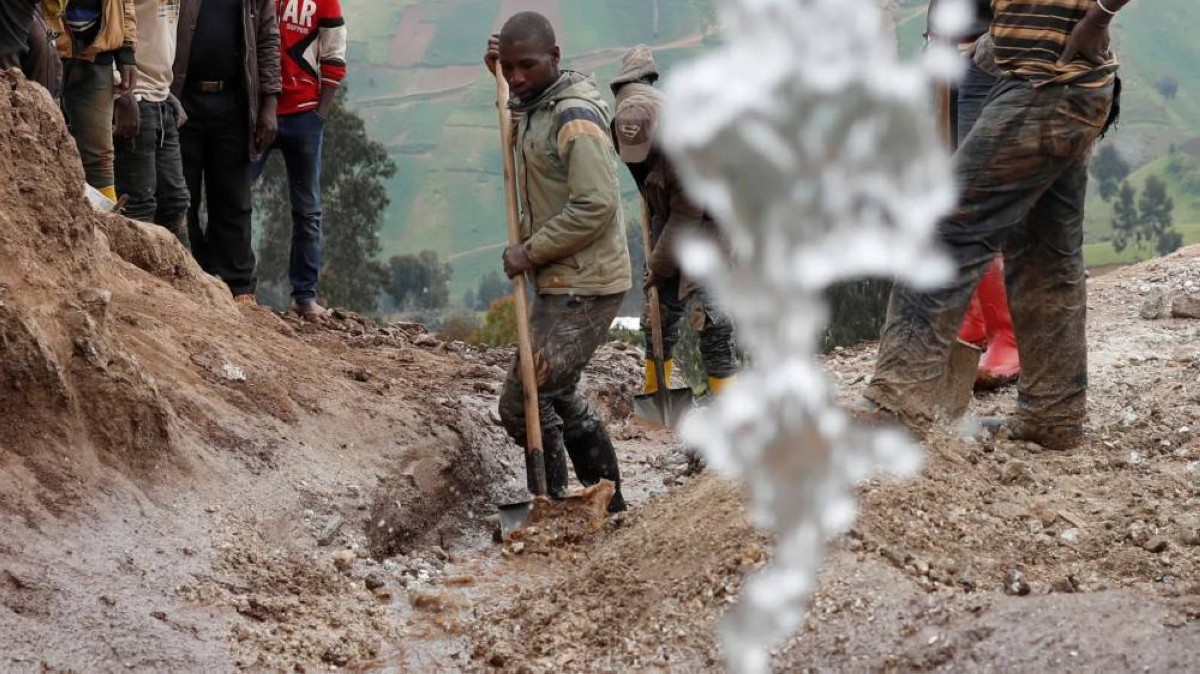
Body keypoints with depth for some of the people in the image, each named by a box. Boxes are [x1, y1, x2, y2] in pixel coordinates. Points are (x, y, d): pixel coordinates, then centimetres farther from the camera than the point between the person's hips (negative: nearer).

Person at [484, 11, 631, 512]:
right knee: (558, 396, 20)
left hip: (583, 287, -11)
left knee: (523, 402, -10)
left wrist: (529, 252, -19)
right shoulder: (533, 108, 10)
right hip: (565, 282, 11)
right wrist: (498, 72, 18)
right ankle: (608, 505, 30)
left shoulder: (575, 118, -19)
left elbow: (595, 207, -27)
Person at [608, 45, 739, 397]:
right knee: (660, 309, 11)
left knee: (708, 313, -16)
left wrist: (660, 265, -17)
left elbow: (686, 216, -27)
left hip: (703, 221, -7)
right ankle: (654, 390, 24)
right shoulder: (632, 101, -18)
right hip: (667, 221, 7)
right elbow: (639, 57, 5)